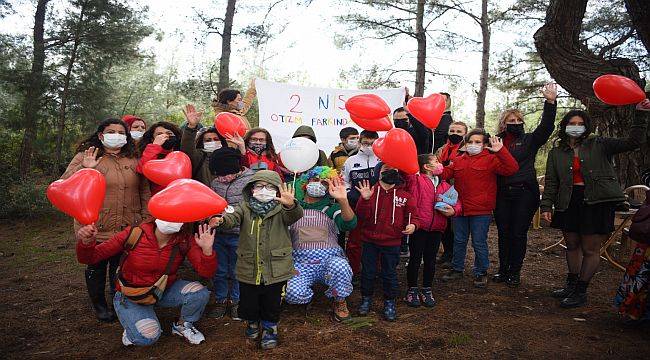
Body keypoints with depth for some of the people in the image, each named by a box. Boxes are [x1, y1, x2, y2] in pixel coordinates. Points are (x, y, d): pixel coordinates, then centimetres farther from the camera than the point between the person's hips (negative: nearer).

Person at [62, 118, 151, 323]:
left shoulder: (133, 159, 8)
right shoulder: (85, 156, -1)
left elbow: (144, 190, 10)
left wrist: (146, 218, 3)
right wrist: (85, 169, -27)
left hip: (129, 228, 2)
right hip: (96, 228, -2)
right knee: (97, 267, 12)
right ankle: (99, 305, 33)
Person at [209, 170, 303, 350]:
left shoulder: (282, 209, -2)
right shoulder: (245, 207, 3)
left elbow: (295, 215, -21)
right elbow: (233, 218, -15)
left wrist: (291, 205, -45)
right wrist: (221, 221, -39)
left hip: (275, 270, -1)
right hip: (248, 269, 1)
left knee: (272, 304, 14)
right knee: (247, 302, 16)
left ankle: (270, 327, 41)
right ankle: (252, 321, 47)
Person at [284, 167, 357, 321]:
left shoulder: (331, 208, 10)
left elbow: (350, 224, -11)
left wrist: (343, 200, -27)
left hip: (330, 258, 0)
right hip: (301, 262, 1)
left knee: (340, 266, -36)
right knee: (292, 292, -29)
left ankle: (339, 301, -2)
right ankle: (310, 296, 11)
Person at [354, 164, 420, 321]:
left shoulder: (405, 194, 0)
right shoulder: (370, 191, -2)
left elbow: (413, 215, 4)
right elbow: (362, 215, -11)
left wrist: (413, 225, -17)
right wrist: (365, 199, -27)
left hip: (392, 243, 0)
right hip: (370, 241, 0)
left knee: (390, 274, 11)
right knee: (367, 272, 11)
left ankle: (390, 302, 29)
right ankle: (366, 299, 31)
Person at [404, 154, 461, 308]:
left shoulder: (444, 185, 14)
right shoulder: (416, 180, -4)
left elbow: (456, 202, 13)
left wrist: (453, 210, -7)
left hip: (436, 229, 5)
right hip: (419, 226, -5)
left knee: (430, 260, 14)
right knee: (415, 259, 5)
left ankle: (427, 290, 28)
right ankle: (412, 290, 20)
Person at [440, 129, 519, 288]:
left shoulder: (491, 160, -4)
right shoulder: (459, 161, 12)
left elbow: (512, 169, -15)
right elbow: (446, 173, 7)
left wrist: (501, 151, -27)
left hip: (481, 211, -5)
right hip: (460, 209, 5)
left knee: (479, 243, 4)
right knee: (459, 241, 16)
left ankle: (481, 273, 21)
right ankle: (457, 269, 31)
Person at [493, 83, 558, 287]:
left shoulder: (529, 140, 4)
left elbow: (546, 127, -11)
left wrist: (550, 102, -21)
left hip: (524, 193, -2)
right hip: (502, 194, 2)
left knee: (519, 233, 3)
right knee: (503, 232, 8)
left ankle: (514, 273, 15)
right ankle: (503, 270, 21)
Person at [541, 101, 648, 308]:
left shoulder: (599, 146, 3)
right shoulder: (556, 153, 9)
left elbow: (633, 142, -4)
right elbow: (551, 182, 7)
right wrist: (546, 206, -1)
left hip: (596, 202, -3)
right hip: (569, 203, 3)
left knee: (590, 250, 1)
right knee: (572, 246, 14)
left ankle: (580, 292, 12)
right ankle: (571, 285, 29)